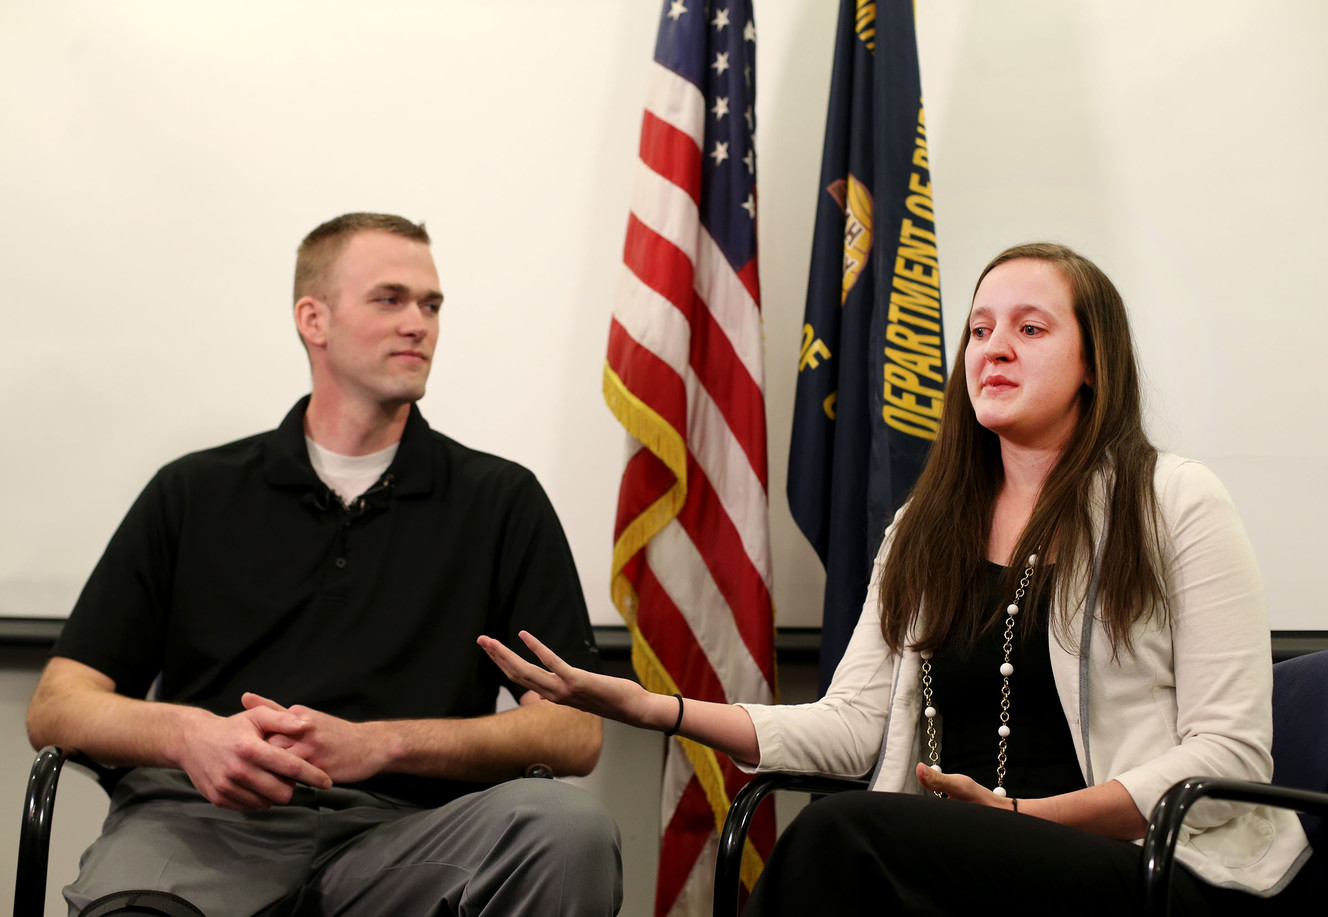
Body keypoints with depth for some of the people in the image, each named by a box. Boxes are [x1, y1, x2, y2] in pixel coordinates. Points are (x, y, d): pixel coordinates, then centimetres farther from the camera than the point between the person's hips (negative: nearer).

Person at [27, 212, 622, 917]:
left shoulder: (502, 501, 16)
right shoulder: (194, 493, 18)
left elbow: (573, 734, 5)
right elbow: (57, 707, 12)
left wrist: (376, 744, -11)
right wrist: (190, 734, -11)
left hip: (400, 830, 3)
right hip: (204, 817, -2)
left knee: (571, 827, -31)